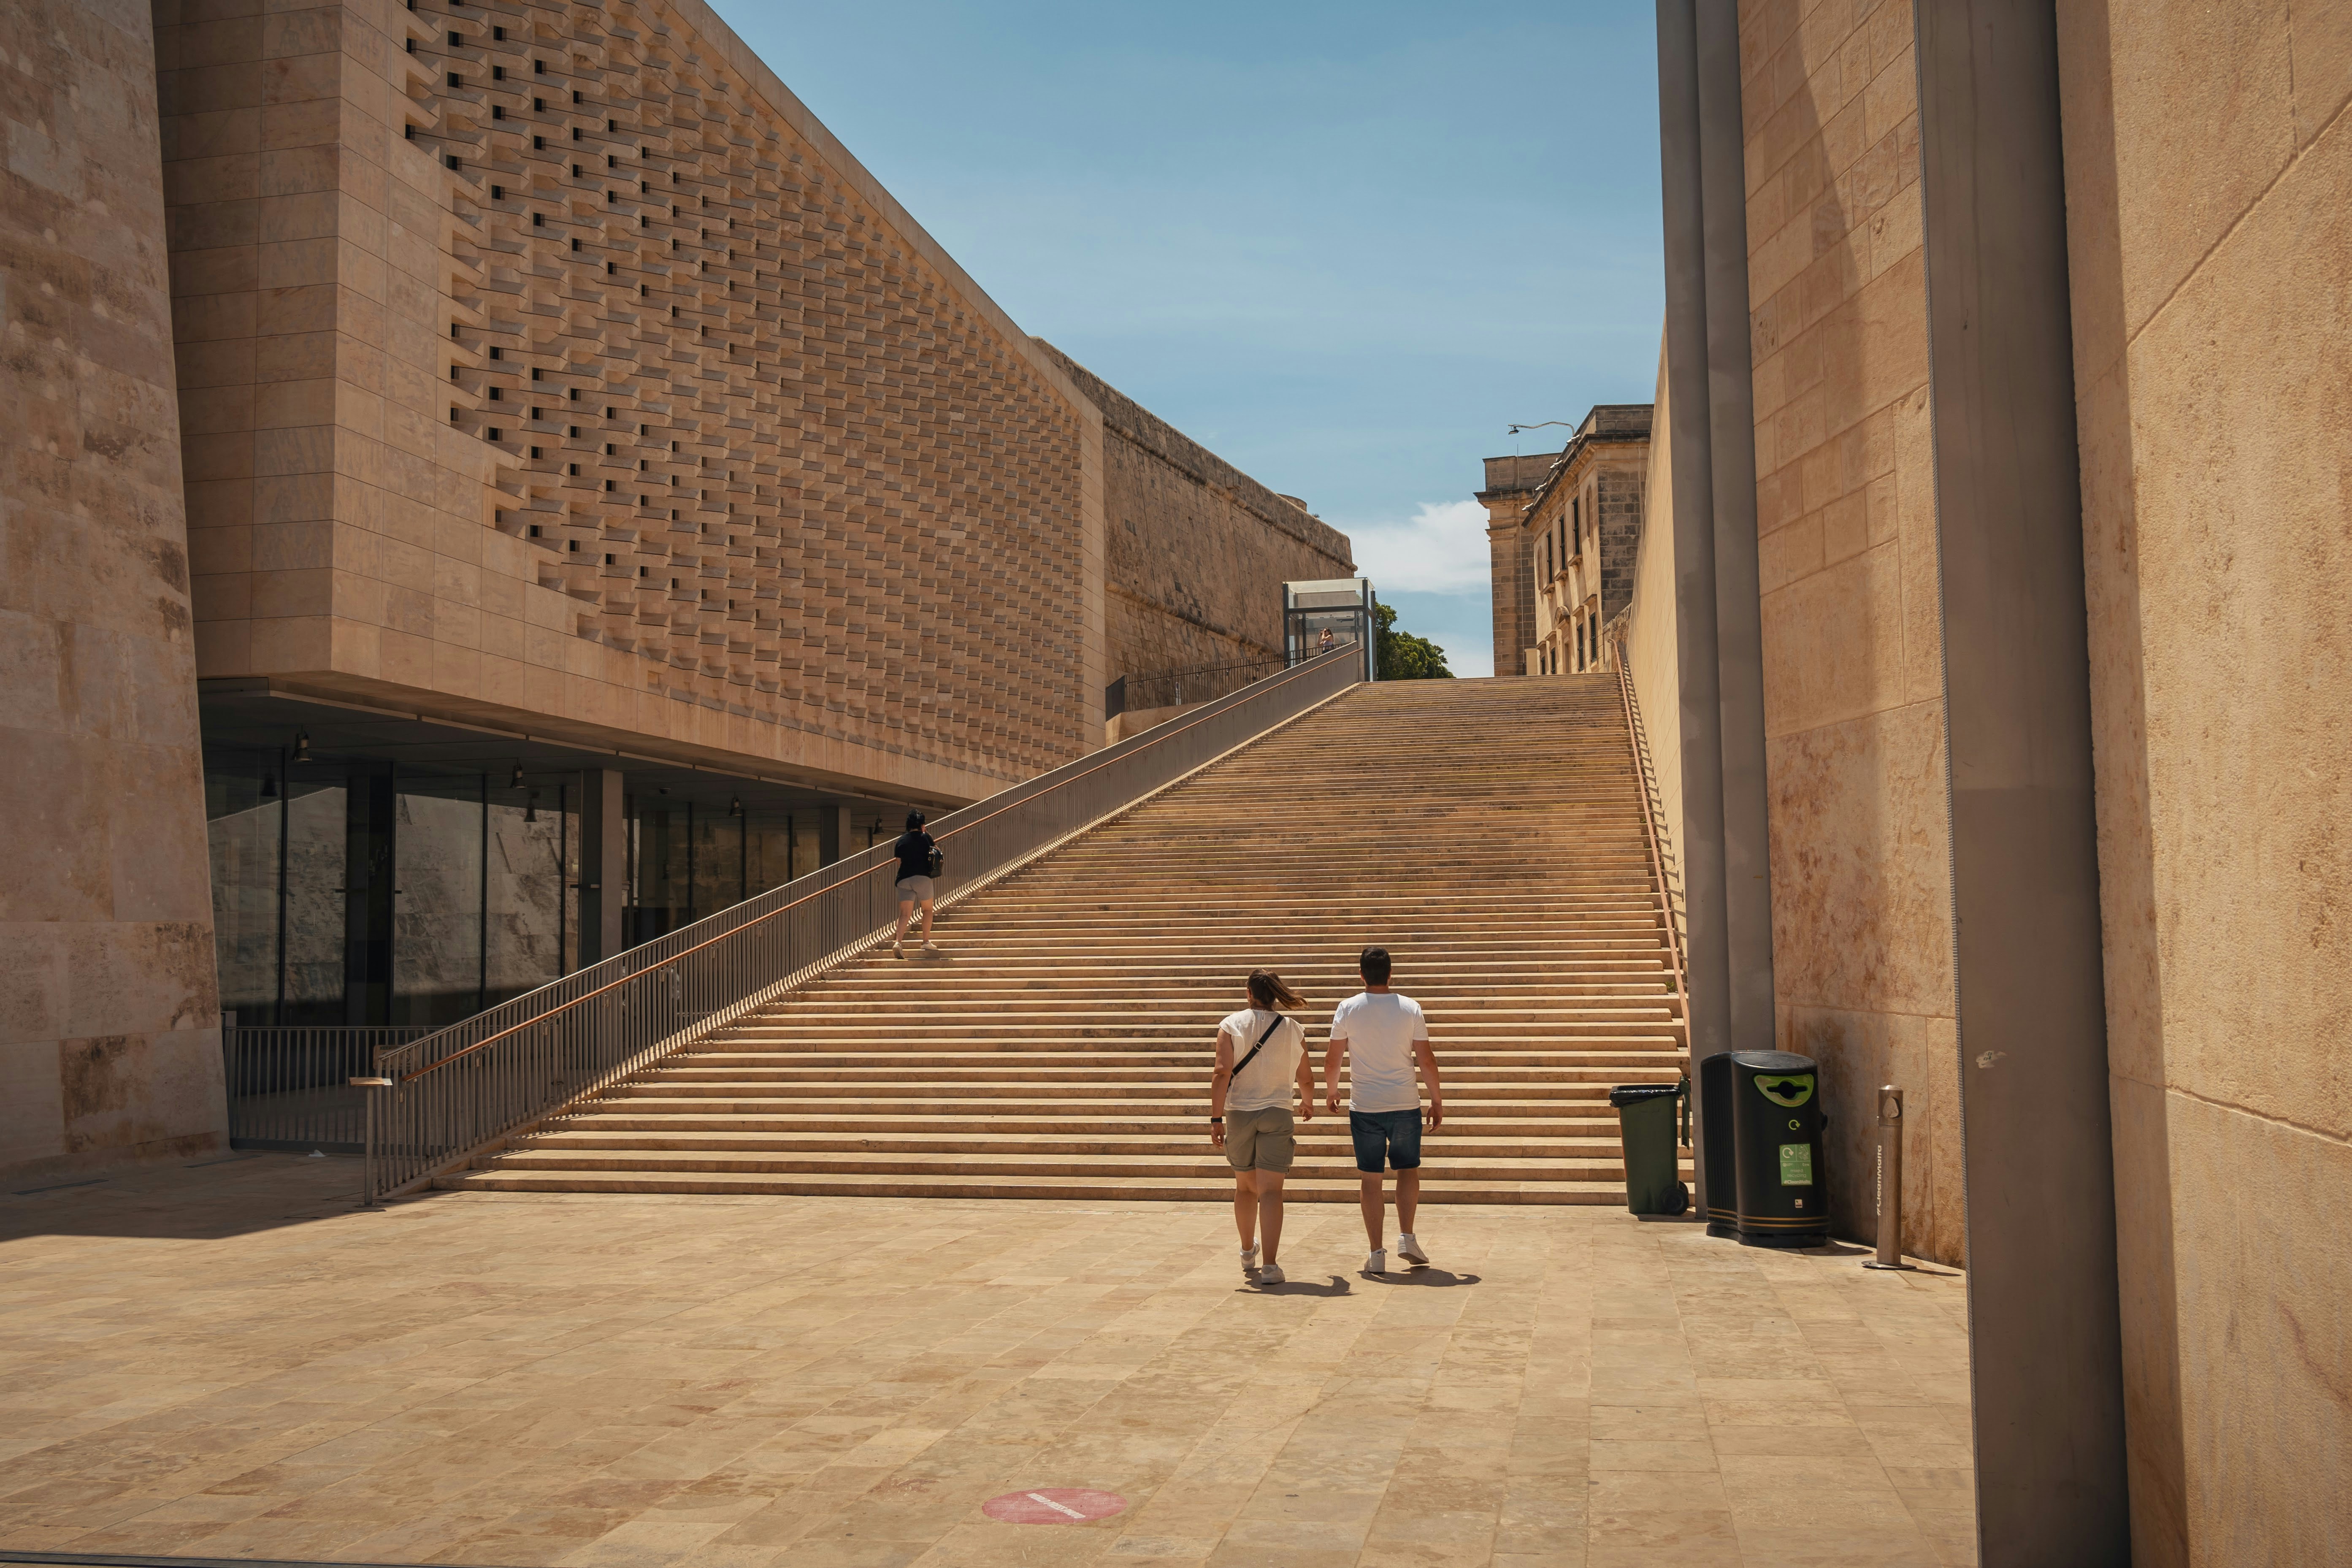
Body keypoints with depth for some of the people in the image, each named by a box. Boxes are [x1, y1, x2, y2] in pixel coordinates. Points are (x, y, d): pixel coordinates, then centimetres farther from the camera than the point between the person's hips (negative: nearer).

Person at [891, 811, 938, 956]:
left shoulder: (901, 841, 12)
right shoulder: (925, 837, 5)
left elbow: (899, 862, 15)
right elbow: (932, 854, 22)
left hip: (904, 879, 2)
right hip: (923, 877, -2)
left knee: (905, 913, -3)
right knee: (927, 909, 17)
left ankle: (898, 941, -24)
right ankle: (927, 942, 14)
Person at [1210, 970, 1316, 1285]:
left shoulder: (1232, 1025, -2)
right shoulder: (1294, 1030, 2)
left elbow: (1222, 1074, -12)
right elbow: (1306, 1079, 11)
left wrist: (1216, 1119, -10)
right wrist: (1309, 1103, 32)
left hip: (1239, 1113, 1)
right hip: (1277, 1115, -1)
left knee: (1245, 1186, 19)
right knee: (1270, 1190, -4)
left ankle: (1248, 1254, 36)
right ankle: (1269, 1266, -13)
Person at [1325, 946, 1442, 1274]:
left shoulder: (1348, 1009, -3)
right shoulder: (1410, 1008, -3)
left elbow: (1333, 1059, 1)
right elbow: (1426, 1060, -2)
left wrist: (1331, 1090, 19)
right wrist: (1437, 1100, 8)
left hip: (1364, 1108, 0)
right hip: (1405, 1105, 0)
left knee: (1370, 1179, 6)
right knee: (1408, 1170, 17)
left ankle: (1377, 1253, 7)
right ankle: (1407, 1238, 7)